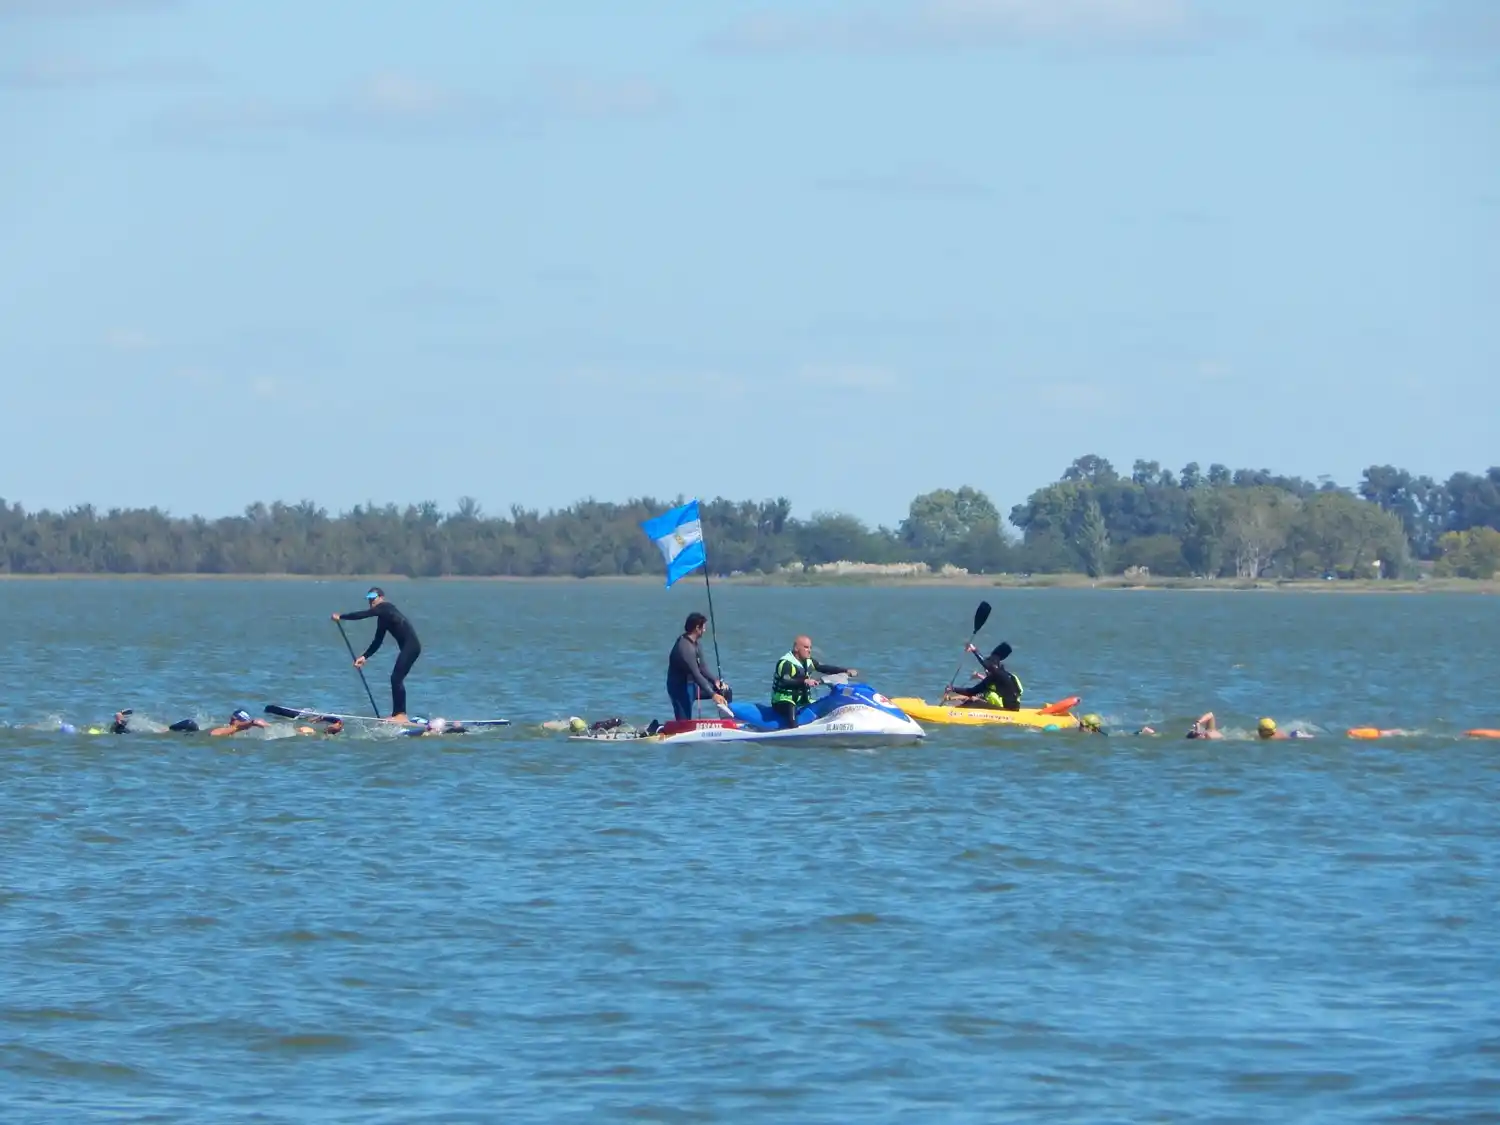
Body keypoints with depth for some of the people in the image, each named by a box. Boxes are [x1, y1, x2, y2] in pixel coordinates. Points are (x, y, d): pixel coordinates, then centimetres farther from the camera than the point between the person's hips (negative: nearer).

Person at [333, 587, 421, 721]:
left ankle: (401, 715, -11)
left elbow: (363, 614, -19)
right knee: (396, 679, 11)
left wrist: (341, 617, -11)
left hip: (411, 646, -10)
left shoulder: (386, 608, -9)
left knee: (397, 679, -12)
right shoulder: (382, 617, 18)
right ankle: (397, 714, 15)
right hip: (408, 646, 10)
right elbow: (377, 642, 19)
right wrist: (364, 657, 12)